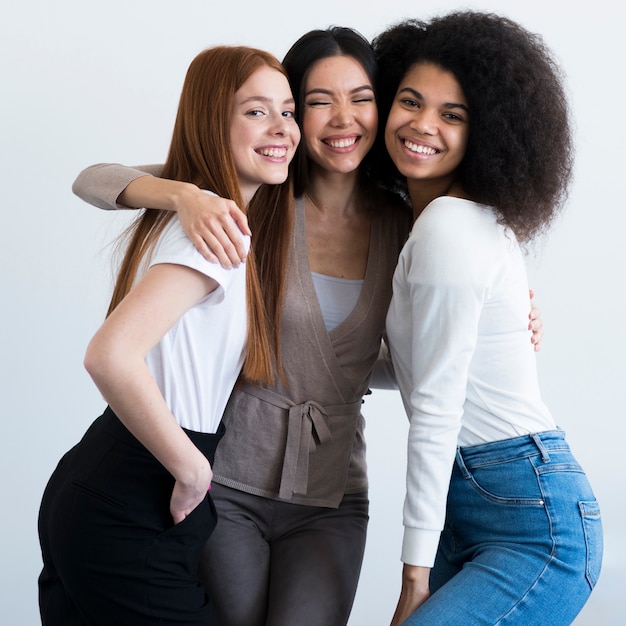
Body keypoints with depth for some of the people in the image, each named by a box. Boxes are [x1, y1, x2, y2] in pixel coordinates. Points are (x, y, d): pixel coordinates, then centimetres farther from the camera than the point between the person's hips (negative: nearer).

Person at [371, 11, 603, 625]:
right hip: (469, 507, 9)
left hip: (531, 523, -9)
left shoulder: (450, 225, -15)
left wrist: (416, 574, -11)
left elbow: (437, 409, -15)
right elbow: (419, 372, 17)